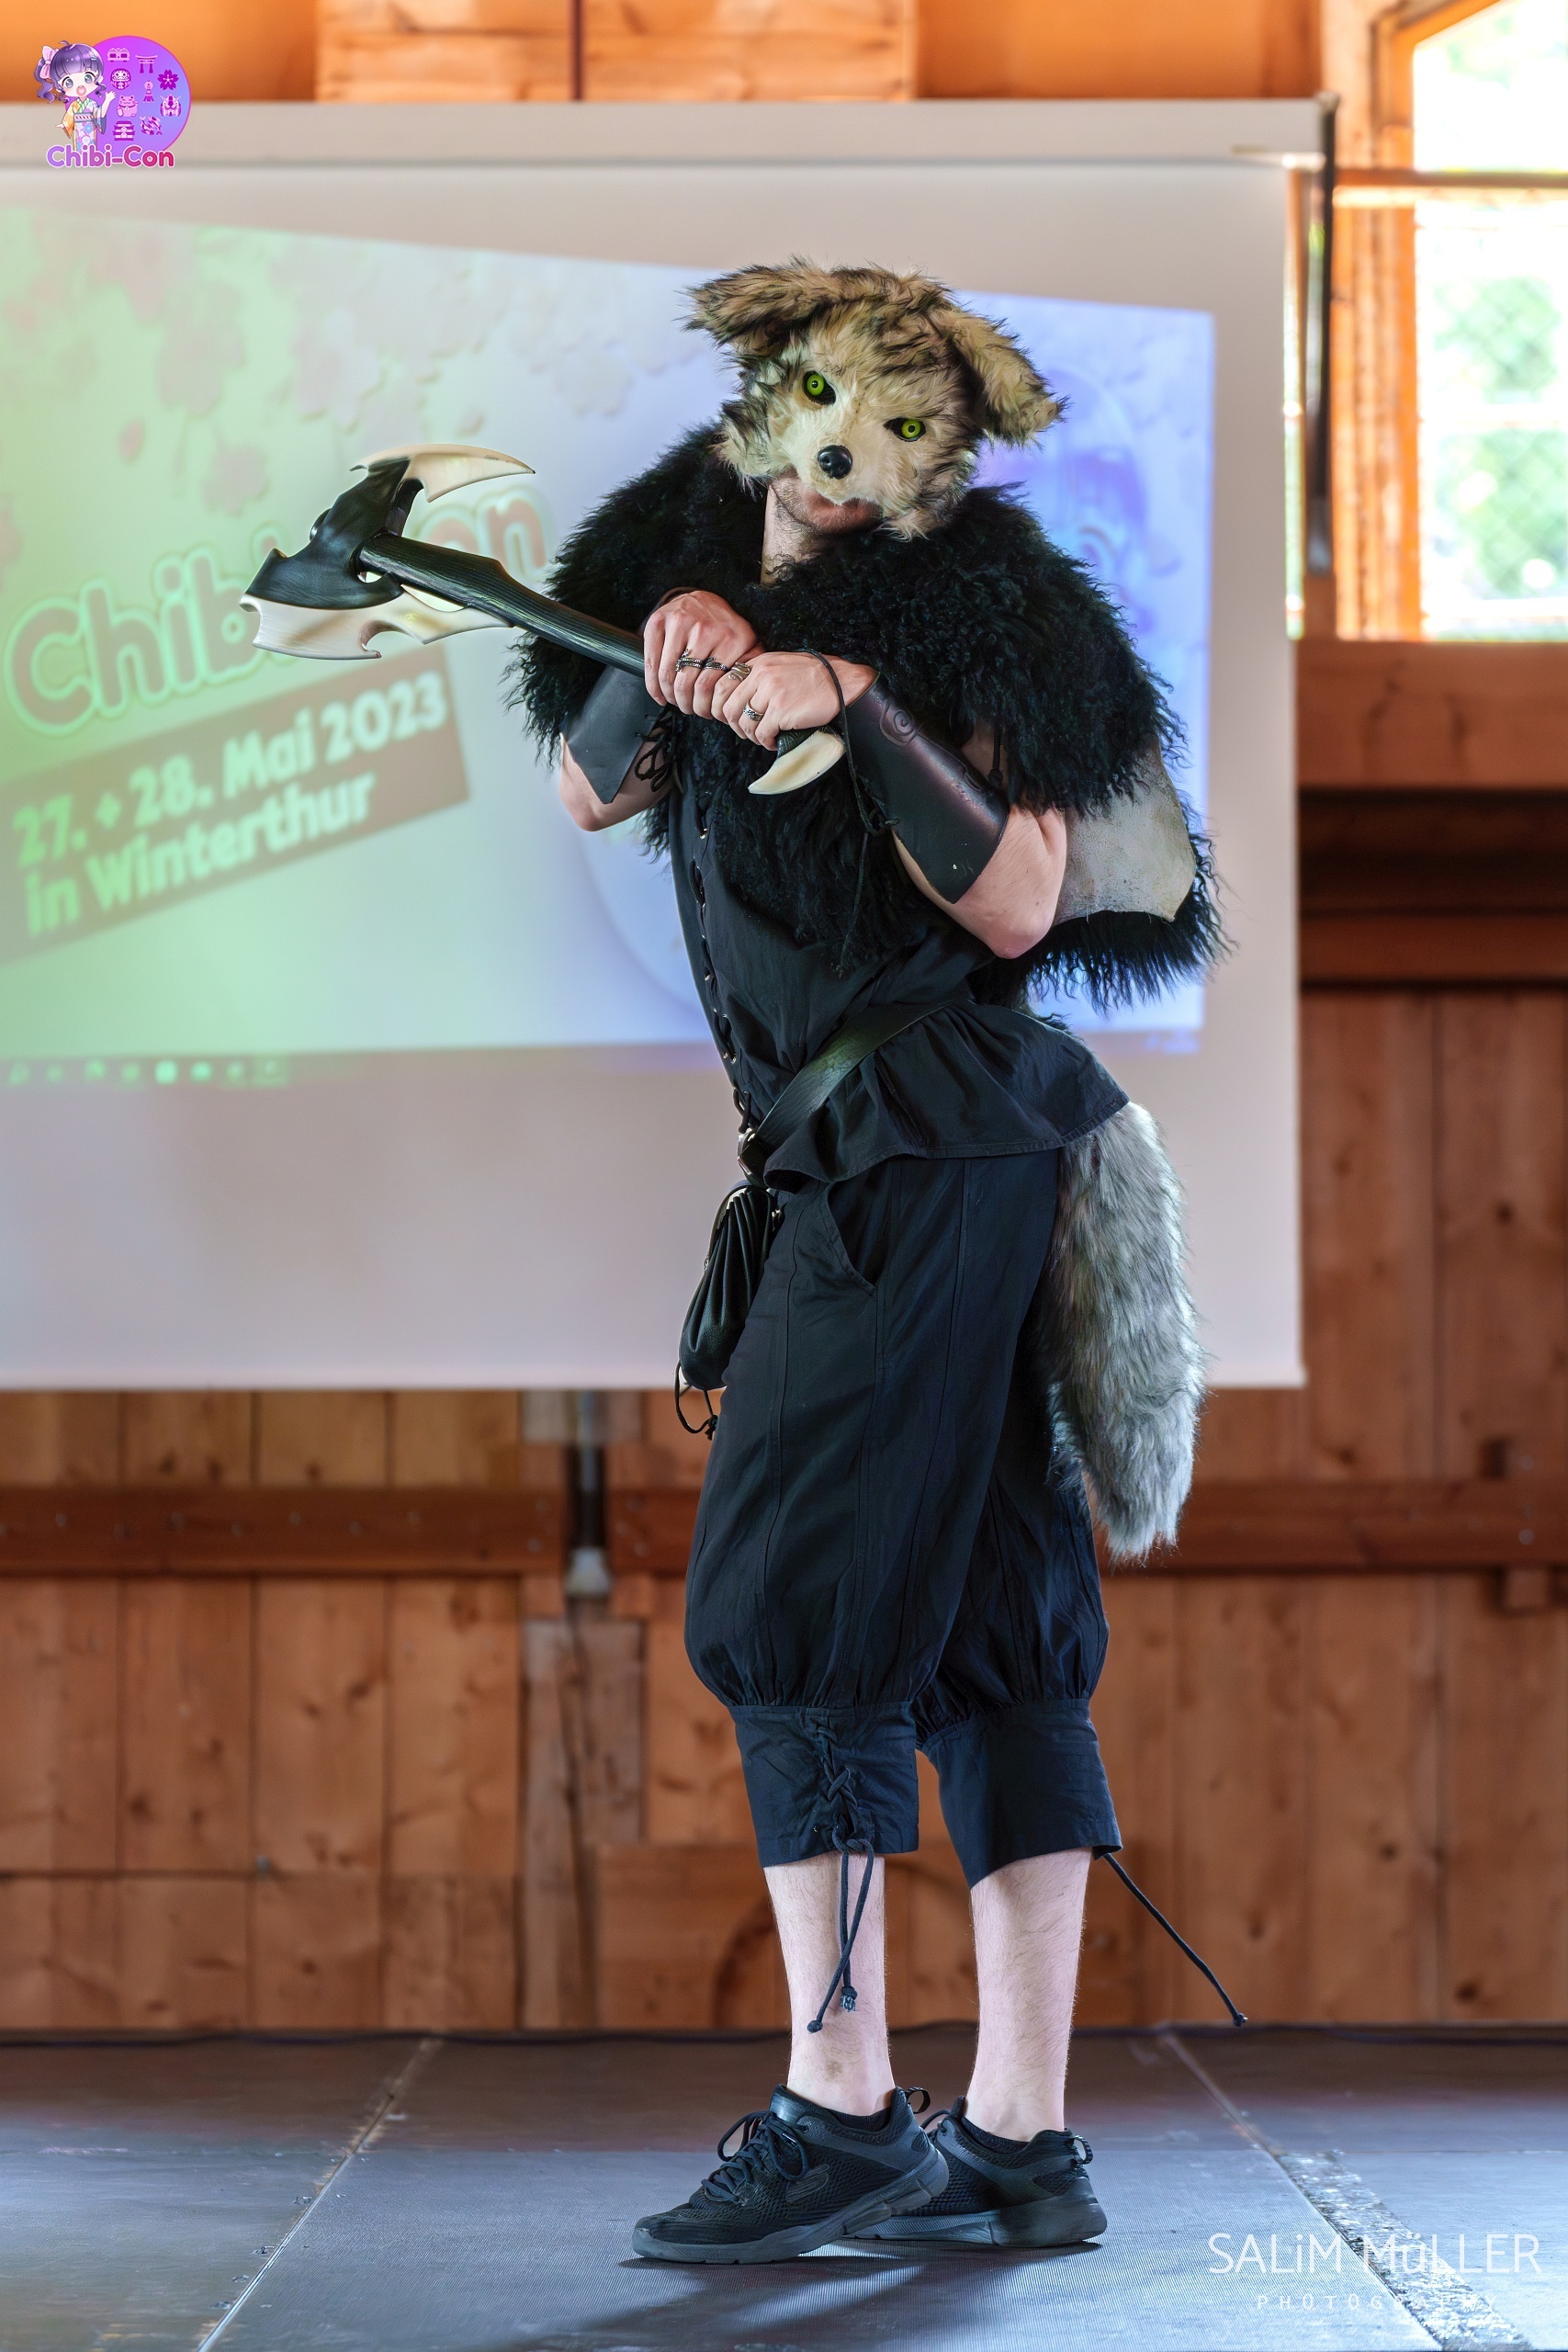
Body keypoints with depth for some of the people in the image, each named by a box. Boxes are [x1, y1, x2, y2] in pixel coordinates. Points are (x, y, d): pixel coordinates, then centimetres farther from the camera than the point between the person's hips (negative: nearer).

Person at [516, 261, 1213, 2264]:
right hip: (873, 1161, 8)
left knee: (802, 1595, -11)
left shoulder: (971, 621, -5)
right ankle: (1020, 2139, 8)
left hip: (920, 1145, -8)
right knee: (989, 1624, 5)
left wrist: (859, 712, -21)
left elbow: (1017, 902, -13)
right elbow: (589, 792, 11)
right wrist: (660, 672, -8)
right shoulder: (702, 565, 16)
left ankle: (838, 2114, -10)